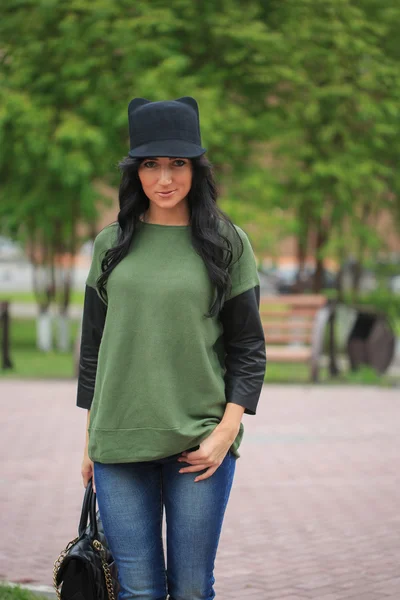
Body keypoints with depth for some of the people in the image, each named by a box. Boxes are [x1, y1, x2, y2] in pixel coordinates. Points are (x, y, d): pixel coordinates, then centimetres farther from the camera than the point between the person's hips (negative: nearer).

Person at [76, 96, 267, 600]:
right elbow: (93, 345, 14)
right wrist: (90, 439, 12)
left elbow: (249, 348, 3)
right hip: (119, 442, 2)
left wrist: (226, 431, -8)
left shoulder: (228, 244, 3)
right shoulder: (111, 245, 9)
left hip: (200, 442, -1)